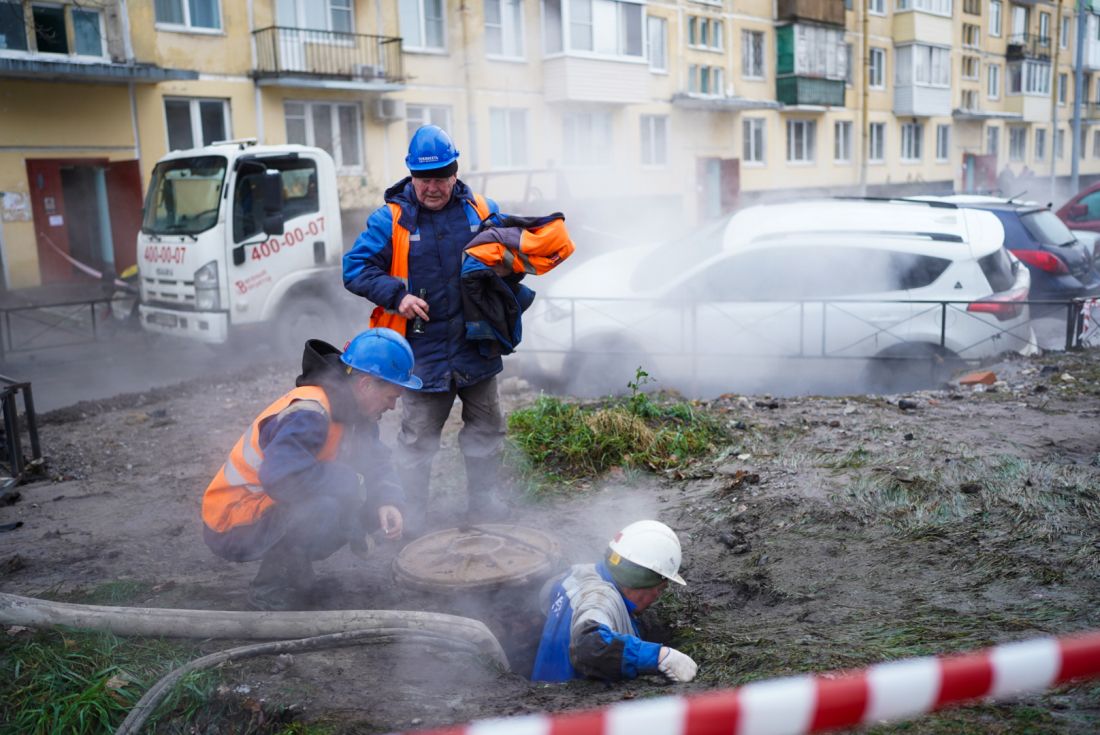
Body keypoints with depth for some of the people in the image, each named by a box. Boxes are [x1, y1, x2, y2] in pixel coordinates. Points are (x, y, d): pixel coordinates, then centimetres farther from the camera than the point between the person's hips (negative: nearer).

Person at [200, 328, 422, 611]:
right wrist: (354, 482, -26)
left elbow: (376, 461, 7)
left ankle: (294, 569, 9)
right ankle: (272, 592, -11)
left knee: (370, 507, -2)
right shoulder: (308, 413, -27)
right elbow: (281, 475, -40)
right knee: (329, 506, -33)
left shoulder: (353, 410, 2)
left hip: (278, 512, 9)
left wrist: (387, 502, -15)